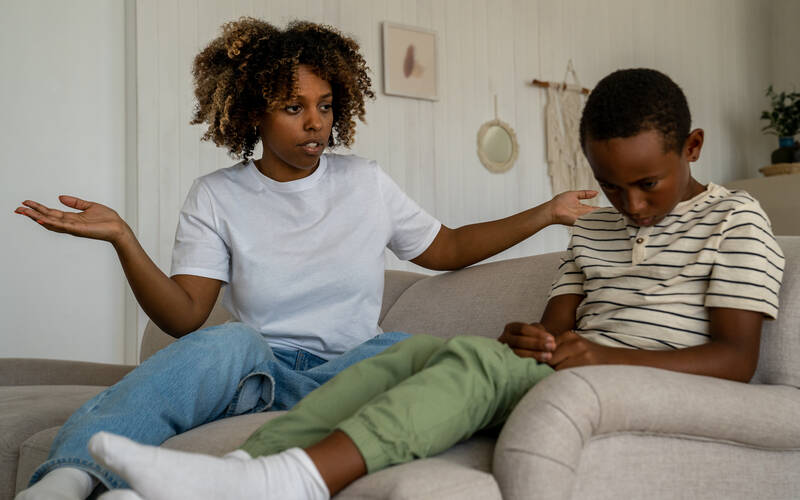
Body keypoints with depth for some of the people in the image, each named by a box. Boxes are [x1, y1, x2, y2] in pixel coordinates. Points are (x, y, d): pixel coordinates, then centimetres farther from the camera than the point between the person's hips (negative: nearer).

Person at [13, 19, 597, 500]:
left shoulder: (366, 183, 11)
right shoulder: (216, 197, 5)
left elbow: (446, 249, 22)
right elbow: (184, 317, -5)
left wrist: (545, 213, 16)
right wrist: (123, 239, -21)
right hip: (260, 373, -2)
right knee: (231, 343, -37)